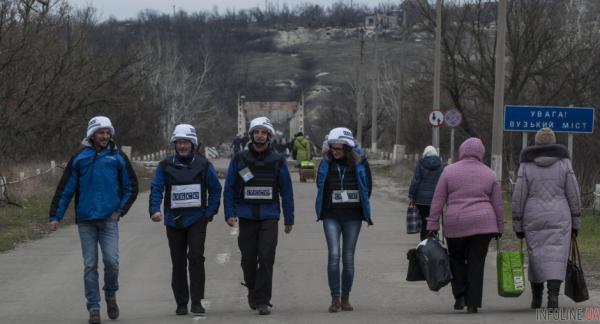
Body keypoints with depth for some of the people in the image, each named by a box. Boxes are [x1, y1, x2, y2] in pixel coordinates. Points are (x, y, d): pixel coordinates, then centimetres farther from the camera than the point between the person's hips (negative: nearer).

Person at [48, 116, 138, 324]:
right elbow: (65, 189, 5)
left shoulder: (118, 158, 6)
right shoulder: (79, 159, 5)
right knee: (90, 265, 1)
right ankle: (93, 307, 6)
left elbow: (131, 188, 12)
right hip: (86, 220, 1)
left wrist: (121, 211, 2)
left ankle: (111, 296, 15)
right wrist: (55, 216, -1)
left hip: (109, 220, 0)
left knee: (111, 260, -11)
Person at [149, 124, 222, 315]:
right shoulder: (165, 166, 4)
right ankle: (181, 303, 15)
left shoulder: (203, 165, 4)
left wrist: (210, 213, 1)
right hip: (174, 220, 2)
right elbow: (156, 189, -3)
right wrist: (155, 210, -19)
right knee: (178, 263, 7)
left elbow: (215, 189, 11)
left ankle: (196, 301, -10)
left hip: (197, 219, -1)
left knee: (196, 257, -14)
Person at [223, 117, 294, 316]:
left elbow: (286, 191, 8)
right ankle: (253, 290, 30)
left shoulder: (278, 161, 5)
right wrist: (229, 214, -4)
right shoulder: (239, 159, 5)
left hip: (269, 217, -1)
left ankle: (263, 301, -8)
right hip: (246, 216, 1)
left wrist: (289, 219, 6)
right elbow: (229, 188, 6)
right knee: (248, 259, 6)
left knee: (266, 258, -11)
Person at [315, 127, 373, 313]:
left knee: (348, 257, 5)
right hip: (331, 216, 0)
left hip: (353, 216, 0)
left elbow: (367, 188, 8)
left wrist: (362, 208, 9)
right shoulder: (326, 164, 2)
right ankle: (335, 298, -9)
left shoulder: (360, 165, -2)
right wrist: (323, 209, 8)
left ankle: (345, 298, 16)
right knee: (334, 254, -13)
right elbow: (320, 187, 13)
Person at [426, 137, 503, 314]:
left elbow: (438, 200, 0)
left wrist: (433, 224, 3)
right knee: (476, 263, 3)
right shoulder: (489, 174, 7)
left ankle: (460, 296, 3)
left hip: (455, 224, -1)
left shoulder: (449, 171, 1)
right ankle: (473, 303, 0)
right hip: (482, 224, 1)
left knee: (456, 259, 15)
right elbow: (497, 204, 9)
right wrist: (499, 227, 17)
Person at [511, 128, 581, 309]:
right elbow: (573, 194, 0)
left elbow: (518, 197, -2)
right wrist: (575, 223, 7)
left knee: (536, 256, 12)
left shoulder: (526, 165, 0)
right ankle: (553, 294, -22)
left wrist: (517, 225, 4)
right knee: (556, 257, -4)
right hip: (559, 218, -1)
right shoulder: (564, 163, 0)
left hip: (533, 219, 1)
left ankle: (536, 298, 18)